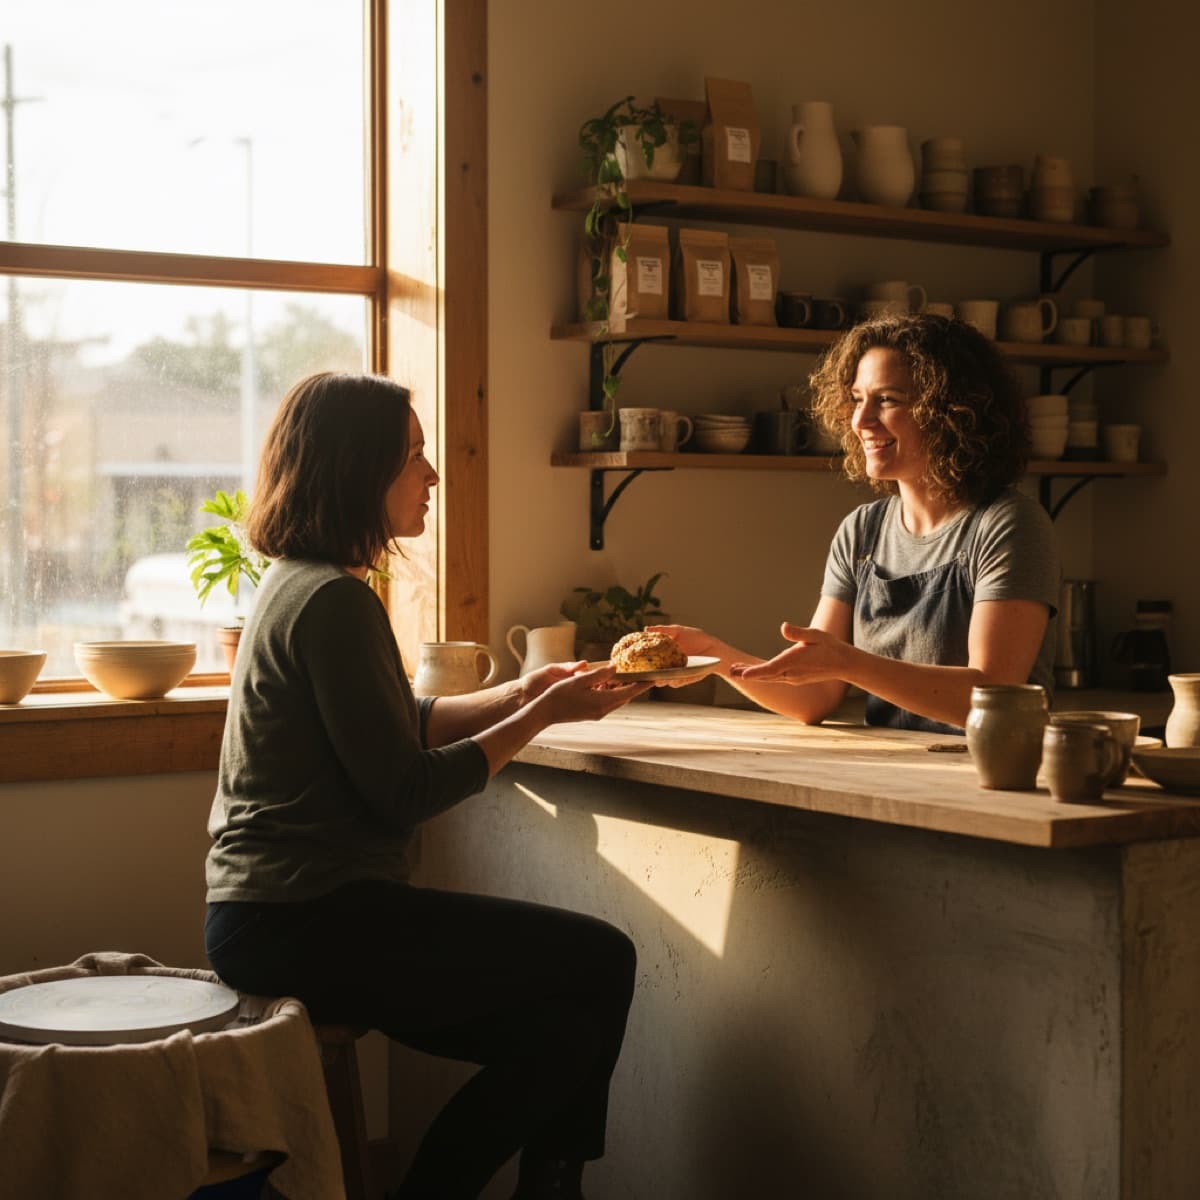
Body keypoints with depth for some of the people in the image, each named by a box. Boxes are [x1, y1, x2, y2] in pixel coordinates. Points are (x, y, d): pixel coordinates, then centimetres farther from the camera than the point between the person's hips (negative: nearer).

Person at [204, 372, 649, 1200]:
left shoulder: (300, 582, 14)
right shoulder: (333, 603, -17)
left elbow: (398, 727, 23)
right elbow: (405, 791, -18)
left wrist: (525, 693, 15)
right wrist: (542, 716, -8)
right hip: (305, 925, -10)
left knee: (564, 1031, 4)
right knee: (601, 964, -7)